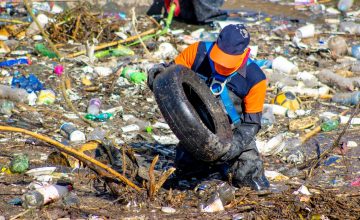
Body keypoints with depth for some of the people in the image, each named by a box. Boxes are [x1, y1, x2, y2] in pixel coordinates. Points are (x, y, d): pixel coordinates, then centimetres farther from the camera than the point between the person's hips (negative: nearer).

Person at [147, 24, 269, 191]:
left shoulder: (254, 79, -24)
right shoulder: (199, 52, -20)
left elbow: (251, 123, -17)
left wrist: (235, 145, -34)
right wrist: (159, 72, -27)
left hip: (233, 131, -2)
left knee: (250, 177, -12)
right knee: (184, 165, -1)